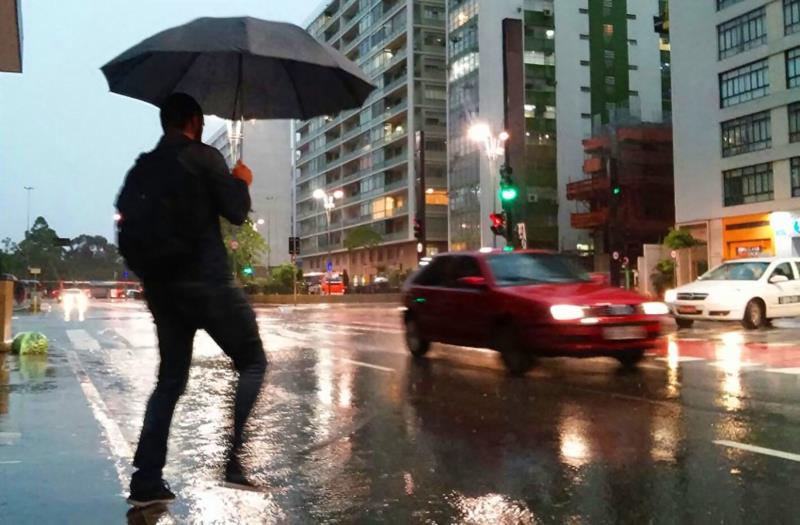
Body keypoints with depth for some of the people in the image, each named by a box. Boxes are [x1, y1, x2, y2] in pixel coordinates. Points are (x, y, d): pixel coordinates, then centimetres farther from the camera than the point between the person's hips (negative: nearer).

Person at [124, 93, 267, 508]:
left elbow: (127, 222, 14)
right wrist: (241, 182, 8)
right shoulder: (204, 157, -6)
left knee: (170, 379, 14)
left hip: (160, 286, 7)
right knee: (253, 363, 6)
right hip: (206, 282, -7)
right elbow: (236, 212, -10)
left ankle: (146, 479, 9)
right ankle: (234, 457, -6)